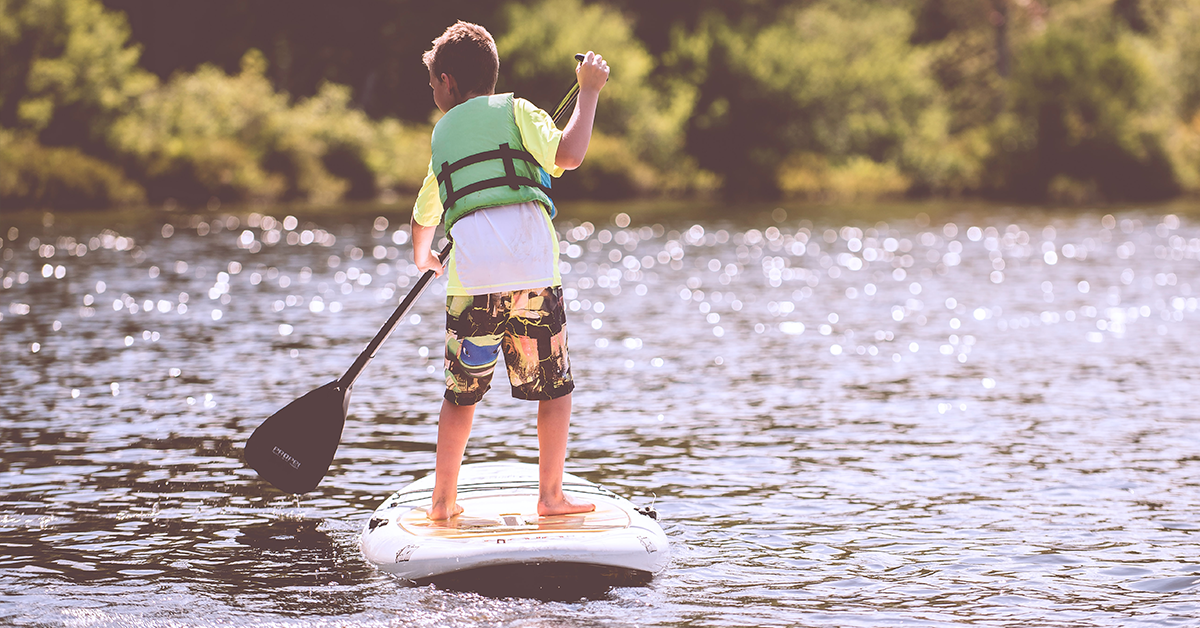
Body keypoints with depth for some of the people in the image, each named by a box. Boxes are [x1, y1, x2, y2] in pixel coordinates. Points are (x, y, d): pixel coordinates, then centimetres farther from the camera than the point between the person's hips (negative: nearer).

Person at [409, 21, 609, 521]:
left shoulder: (442, 134, 23)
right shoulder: (514, 110, 11)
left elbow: (425, 214, 37)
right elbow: (568, 155, -7)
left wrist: (423, 256, 59)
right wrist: (588, 91, 6)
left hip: (471, 276, 3)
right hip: (533, 270, -3)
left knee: (462, 392, 14)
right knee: (555, 387, 9)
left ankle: (443, 500, 16)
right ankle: (550, 496, 8)